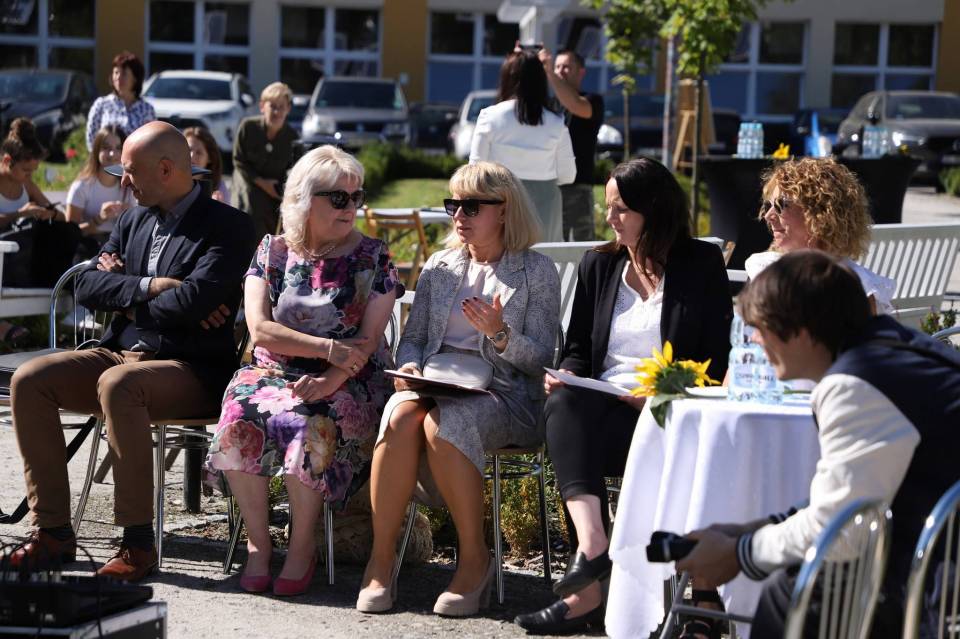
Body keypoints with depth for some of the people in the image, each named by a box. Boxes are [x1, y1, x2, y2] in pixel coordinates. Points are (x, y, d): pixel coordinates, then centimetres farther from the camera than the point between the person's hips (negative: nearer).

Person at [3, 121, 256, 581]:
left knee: (117, 384, -37)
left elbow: (193, 300, -22)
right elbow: (86, 286, 5)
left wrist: (125, 295, -6)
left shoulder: (228, 227, -7)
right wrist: (151, 287, -11)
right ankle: (53, 533, -12)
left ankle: (138, 543, -29)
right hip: (121, 354, 7)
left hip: (192, 371, -7)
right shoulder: (133, 221, 16)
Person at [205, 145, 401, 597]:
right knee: (240, 420, -31)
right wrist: (330, 348, -13)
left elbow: (368, 340, -4)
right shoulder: (273, 251, 8)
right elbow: (260, 330, -3)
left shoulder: (372, 257, 5)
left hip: (346, 383, -2)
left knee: (304, 426, -35)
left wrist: (330, 379, -21)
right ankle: (257, 542, -16)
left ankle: (302, 547, -18)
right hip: (273, 372, 2)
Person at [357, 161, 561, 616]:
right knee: (402, 416, -34)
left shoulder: (537, 272, 7)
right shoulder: (439, 266, 19)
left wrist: (499, 334, -19)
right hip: (435, 384, 3)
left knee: (442, 424, -37)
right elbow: (412, 337, 17)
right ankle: (381, 558, -28)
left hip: (504, 394, -3)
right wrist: (410, 366, -6)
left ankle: (474, 559, -23)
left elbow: (541, 357, 0)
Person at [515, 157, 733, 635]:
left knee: (574, 440, -31)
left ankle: (586, 592, -33)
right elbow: (578, 348, 21)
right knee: (563, 405, -32)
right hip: (600, 404, 4)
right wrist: (566, 376, -2)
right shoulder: (598, 264, 19)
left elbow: (719, 359, 0)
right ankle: (591, 543, -48)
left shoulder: (701, 265, 6)